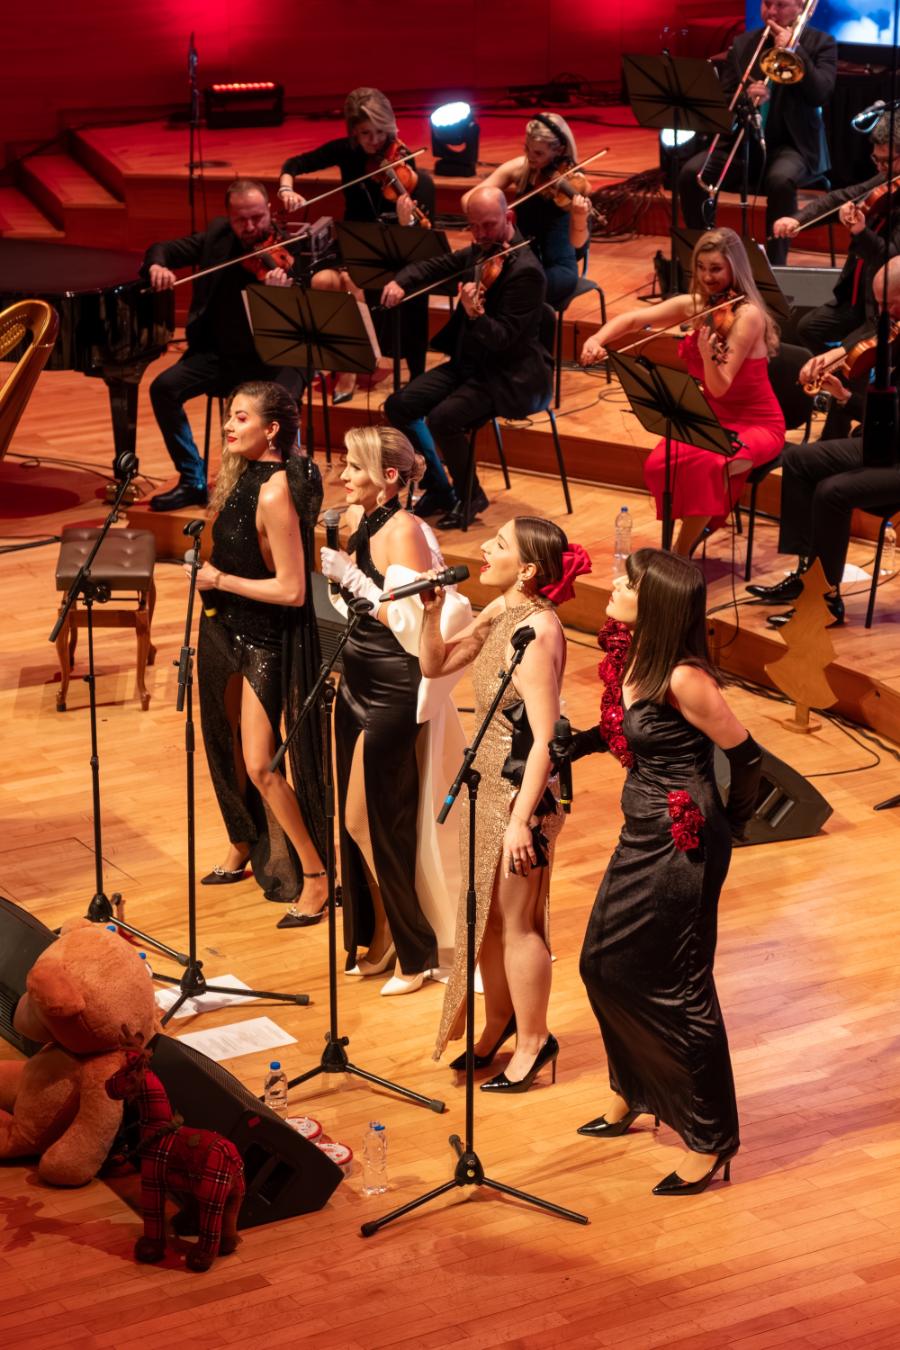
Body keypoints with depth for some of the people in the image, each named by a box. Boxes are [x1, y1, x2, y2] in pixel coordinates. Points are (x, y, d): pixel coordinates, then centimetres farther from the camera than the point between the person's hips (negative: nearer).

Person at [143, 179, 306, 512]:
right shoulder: (216, 236, 4)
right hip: (220, 354, 5)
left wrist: (284, 291, -42)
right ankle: (193, 481, 1)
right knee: (164, 388, -14)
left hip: (273, 358, -5)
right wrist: (157, 266, -14)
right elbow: (163, 250, 10)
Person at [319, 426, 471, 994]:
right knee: (354, 819, 13)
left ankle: (417, 953, 12)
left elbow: (411, 622, -23)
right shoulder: (356, 521, 8)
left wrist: (351, 578, -22)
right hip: (358, 686, 9)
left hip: (396, 694, -8)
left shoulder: (404, 531, -17)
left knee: (389, 824, -1)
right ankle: (375, 935, 26)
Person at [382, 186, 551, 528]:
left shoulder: (526, 271, -20)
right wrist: (400, 282, -6)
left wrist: (476, 316, -44)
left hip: (512, 378, -9)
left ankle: (470, 497, -3)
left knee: (442, 419, -28)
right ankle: (439, 490, 12)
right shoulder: (478, 253, 5)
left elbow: (503, 337, -25)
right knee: (398, 406, -2)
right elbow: (434, 268, 15)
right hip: (469, 363, 9)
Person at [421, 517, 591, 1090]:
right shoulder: (499, 612, 2)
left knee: (516, 922, 6)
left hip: (522, 790, -9)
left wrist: (521, 821, -24)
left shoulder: (539, 631, -24)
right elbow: (435, 665, 13)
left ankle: (533, 1041, 21)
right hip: (488, 779, 9)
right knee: (484, 912, 19)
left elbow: (545, 737, -24)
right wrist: (432, 612, -5)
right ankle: (499, 1022, 36)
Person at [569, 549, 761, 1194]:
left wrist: (732, 821, 0)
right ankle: (632, 1094, 41)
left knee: (674, 988, 1)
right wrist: (572, 745, 3)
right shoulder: (630, 657, -1)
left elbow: (745, 754, -15)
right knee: (607, 965, 19)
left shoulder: (682, 679, -25)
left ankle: (711, 1139, 15)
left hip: (681, 845, -9)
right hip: (643, 835, 9)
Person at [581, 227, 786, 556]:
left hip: (756, 426, -6)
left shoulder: (747, 315, -19)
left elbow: (720, 387, -25)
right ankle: (702, 520, 8)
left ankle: (680, 555, -16)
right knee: (659, 463, -21)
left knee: (707, 464, -35)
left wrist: (708, 355, -45)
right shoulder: (694, 305, 0)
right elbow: (632, 319, -1)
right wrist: (598, 339, -19)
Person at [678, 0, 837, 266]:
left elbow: (822, 94, -13)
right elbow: (723, 101, 8)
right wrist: (747, 98, -15)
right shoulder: (742, 44, 11)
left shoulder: (821, 44, 2)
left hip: (793, 143, -4)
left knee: (780, 180, -38)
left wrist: (793, 50, -17)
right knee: (691, 173, -21)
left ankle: (775, 263, -27)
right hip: (744, 142, 4)